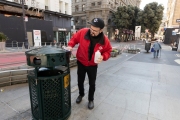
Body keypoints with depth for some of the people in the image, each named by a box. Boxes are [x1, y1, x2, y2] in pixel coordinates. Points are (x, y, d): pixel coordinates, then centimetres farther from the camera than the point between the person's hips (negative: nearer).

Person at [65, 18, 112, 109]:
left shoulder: (105, 40, -19)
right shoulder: (82, 32, -19)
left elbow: (108, 51, -6)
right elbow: (74, 38, -4)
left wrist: (103, 57, -26)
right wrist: (70, 46, -21)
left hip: (93, 65, -1)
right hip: (81, 63, 1)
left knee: (92, 83, 11)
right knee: (80, 81, 18)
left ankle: (91, 99, 36)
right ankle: (81, 94, 48)